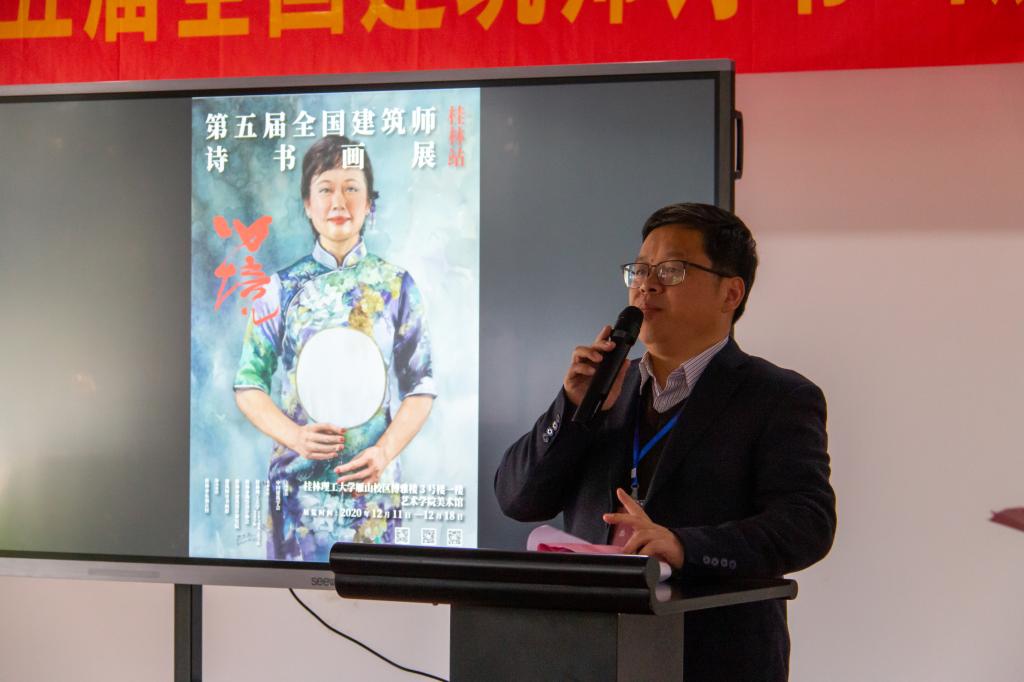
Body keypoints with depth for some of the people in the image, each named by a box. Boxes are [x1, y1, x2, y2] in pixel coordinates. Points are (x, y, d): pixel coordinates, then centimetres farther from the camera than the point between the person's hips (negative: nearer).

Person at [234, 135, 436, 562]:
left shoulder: (396, 285, 2)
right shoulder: (282, 287, 3)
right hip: (298, 478, 0)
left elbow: (420, 388, 2)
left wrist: (385, 451, -15)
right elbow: (248, 386, 4)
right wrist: (294, 435, -14)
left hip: (371, 482, 0)